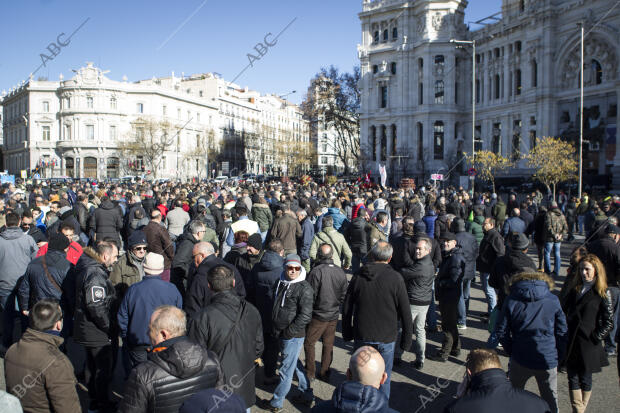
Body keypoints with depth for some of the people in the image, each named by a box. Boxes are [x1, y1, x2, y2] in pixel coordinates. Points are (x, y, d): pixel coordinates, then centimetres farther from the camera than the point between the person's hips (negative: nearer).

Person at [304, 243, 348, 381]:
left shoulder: (316, 271, -21)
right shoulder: (341, 272, -4)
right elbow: (343, 295, 5)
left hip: (318, 315, -5)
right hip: (334, 316, 5)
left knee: (309, 343, 11)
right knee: (328, 345, 16)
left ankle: (310, 373, 16)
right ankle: (325, 373, 26)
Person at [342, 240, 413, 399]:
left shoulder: (358, 277, -2)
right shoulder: (395, 279, -10)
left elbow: (346, 310, 5)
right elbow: (405, 313, -7)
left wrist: (347, 334, 17)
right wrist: (406, 340, 3)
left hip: (362, 338, 2)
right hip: (386, 339, -2)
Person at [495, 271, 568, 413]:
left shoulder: (511, 300, -5)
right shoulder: (553, 300, -3)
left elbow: (501, 331, -5)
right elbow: (562, 332, 0)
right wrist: (560, 356, 11)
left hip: (520, 359, -1)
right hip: (548, 359, 1)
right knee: (550, 398, 20)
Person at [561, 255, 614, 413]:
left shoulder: (602, 293, -5)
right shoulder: (575, 289, 8)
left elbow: (609, 322, -4)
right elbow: (564, 311, 13)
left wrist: (595, 338, -9)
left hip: (588, 344, -3)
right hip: (570, 342, 4)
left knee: (585, 379, 10)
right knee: (573, 377, 5)